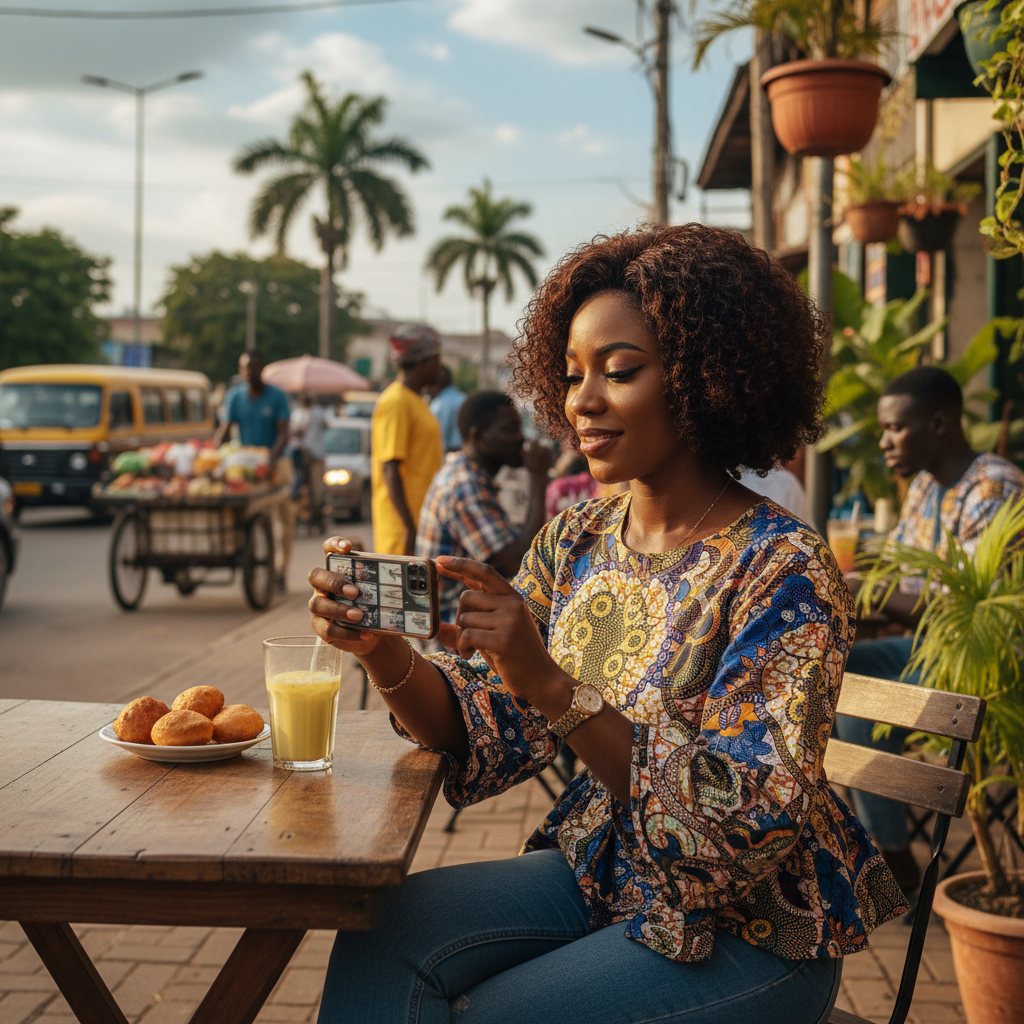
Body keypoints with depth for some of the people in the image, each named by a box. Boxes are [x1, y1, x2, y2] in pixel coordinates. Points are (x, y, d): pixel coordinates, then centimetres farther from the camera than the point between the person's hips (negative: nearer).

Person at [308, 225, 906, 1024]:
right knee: (379, 940, -15)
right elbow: (488, 734, -1)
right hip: (601, 873, 5)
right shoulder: (574, 541, 1)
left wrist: (552, 685, -34)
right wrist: (381, 649, -21)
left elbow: (748, 824, -25)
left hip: (749, 927, -5)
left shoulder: (783, 571, -19)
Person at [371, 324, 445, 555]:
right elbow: (390, 469, -20)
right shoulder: (396, 402, -14)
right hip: (403, 525, -10)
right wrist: (409, 527, -23)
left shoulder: (414, 400, 16)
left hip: (421, 517, 10)